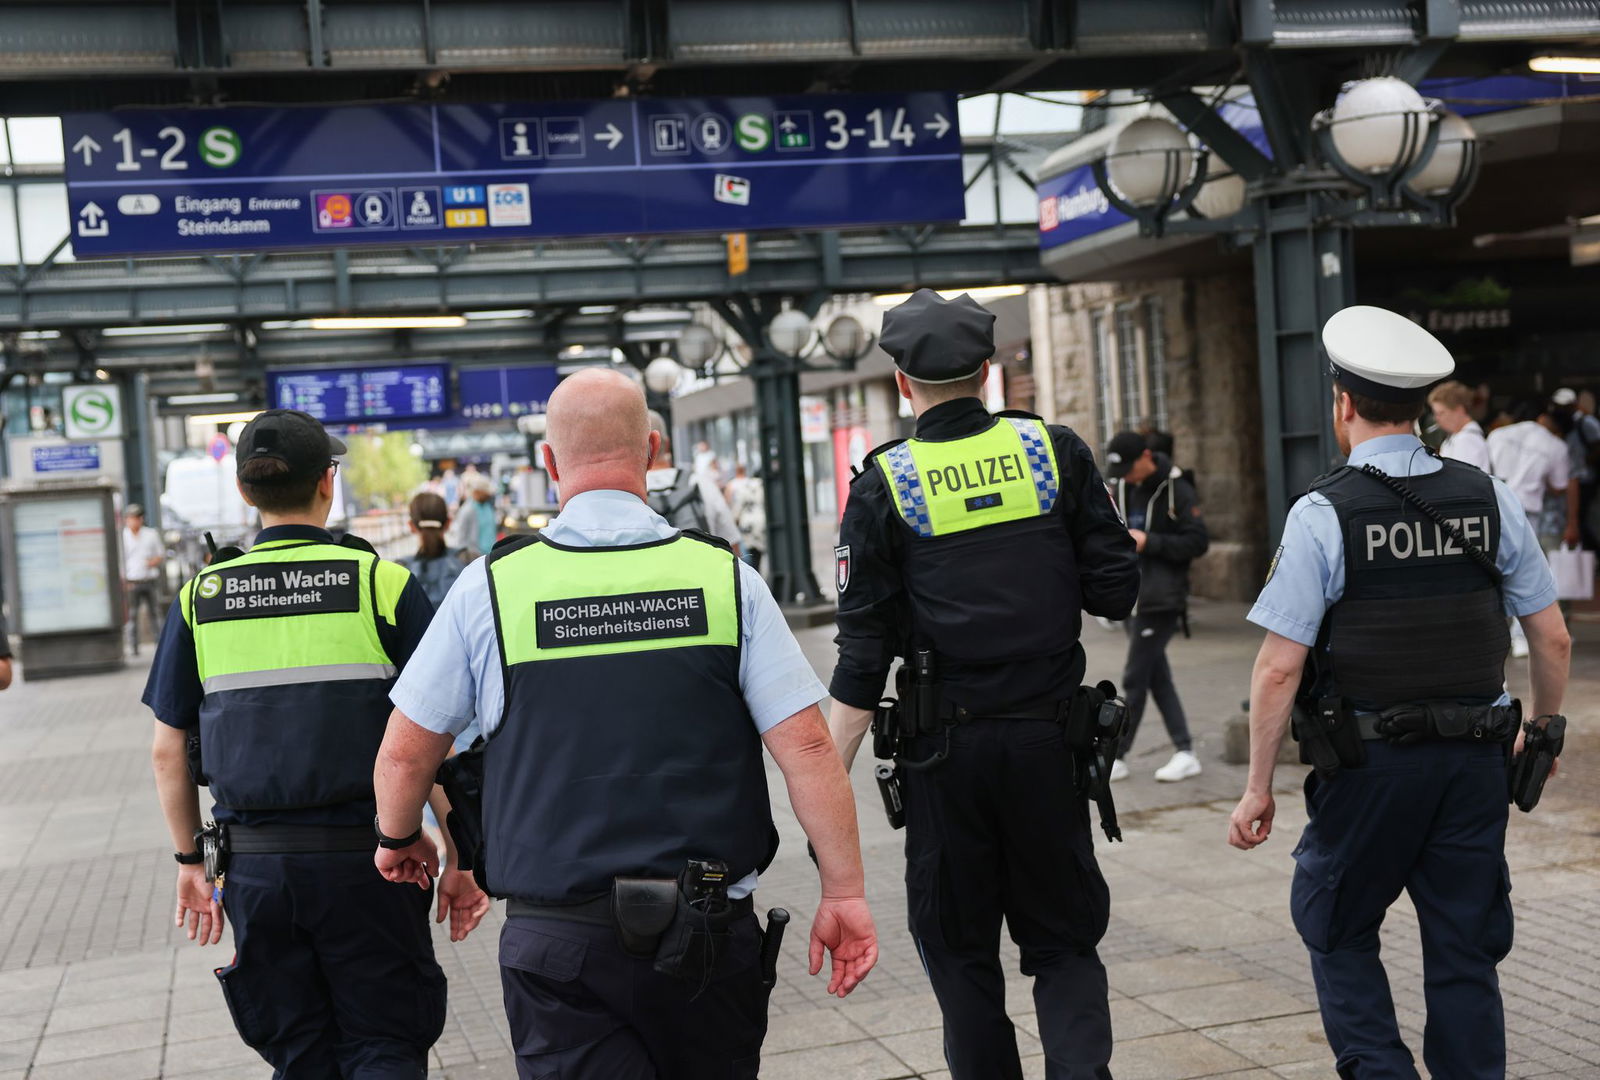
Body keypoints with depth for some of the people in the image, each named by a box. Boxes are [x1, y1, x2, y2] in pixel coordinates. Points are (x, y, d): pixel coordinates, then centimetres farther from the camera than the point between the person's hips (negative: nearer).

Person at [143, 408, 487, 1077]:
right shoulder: (382, 583, -6)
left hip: (254, 863, 3)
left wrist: (190, 862, 16)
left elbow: (168, 751, 6)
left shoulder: (200, 597, 3)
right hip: (362, 854, -3)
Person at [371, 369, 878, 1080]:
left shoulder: (491, 586, -3)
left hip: (558, 936, -1)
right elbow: (806, 746, -6)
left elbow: (405, 753, 6)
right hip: (710, 931, 1)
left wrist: (398, 841, 26)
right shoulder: (723, 577, -3)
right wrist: (843, 893, 3)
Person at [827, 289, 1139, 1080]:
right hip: (1049, 738, 2)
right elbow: (1116, 591, 0)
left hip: (947, 749, -1)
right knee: (1064, 940, 13)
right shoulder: (1054, 451, 0)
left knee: (960, 949, 14)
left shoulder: (884, 483, -4)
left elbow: (863, 654, -7)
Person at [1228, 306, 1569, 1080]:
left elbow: (1279, 669, -13)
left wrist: (1258, 787, -5)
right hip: (1474, 760, 4)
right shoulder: (1490, 500, 1)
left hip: (1368, 763, -4)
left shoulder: (1322, 514, -12)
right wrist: (1544, 730, 23)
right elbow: (1552, 639, 6)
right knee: (1465, 951, 13)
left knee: (1338, 930, 16)